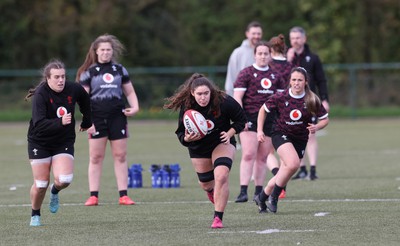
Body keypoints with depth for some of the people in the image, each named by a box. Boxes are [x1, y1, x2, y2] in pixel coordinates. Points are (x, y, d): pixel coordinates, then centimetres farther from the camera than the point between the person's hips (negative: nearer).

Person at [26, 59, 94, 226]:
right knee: (41, 184, -2)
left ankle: (55, 191, 20)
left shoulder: (73, 90, -8)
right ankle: (35, 216, 24)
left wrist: (86, 123, 26)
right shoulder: (41, 95, -21)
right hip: (40, 143, -3)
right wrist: (60, 122, -45)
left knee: (64, 179, -17)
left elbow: (85, 102, 17)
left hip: (64, 143, 3)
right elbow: (39, 124, -32)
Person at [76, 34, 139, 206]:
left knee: (120, 156, 2)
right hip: (97, 119, -2)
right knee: (96, 157, -2)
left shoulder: (119, 70, 13)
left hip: (117, 117, 2)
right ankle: (93, 196, 1)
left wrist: (135, 107, 1)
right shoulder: (89, 72, 4)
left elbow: (129, 92, 20)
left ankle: (123, 195, 5)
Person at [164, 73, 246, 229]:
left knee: (221, 176, -25)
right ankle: (210, 190, 60)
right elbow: (181, 132, -13)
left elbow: (241, 119, -8)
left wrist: (230, 133, -21)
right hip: (198, 147, 2)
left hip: (222, 142, -2)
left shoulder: (224, 102, -25)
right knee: (206, 183, 17)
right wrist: (186, 138, -35)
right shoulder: (186, 107, -22)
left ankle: (218, 218, -17)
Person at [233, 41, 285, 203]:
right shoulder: (246, 73, -1)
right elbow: (237, 97, -6)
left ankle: (259, 191, 12)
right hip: (250, 119, -5)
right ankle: (243, 192, -17)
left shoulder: (275, 75, 14)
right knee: (248, 155, -14)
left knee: (263, 157, 6)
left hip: (270, 119, 5)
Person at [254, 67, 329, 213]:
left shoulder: (312, 100, -8)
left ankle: (262, 198, 25)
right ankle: (274, 196, -12)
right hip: (281, 134, -3)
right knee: (293, 164, -29)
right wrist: (259, 130, 0)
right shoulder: (280, 97, -11)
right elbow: (264, 110, 5)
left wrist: (316, 127, -18)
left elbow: (325, 119, 2)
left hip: (300, 139, 3)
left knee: (283, 175, 4)